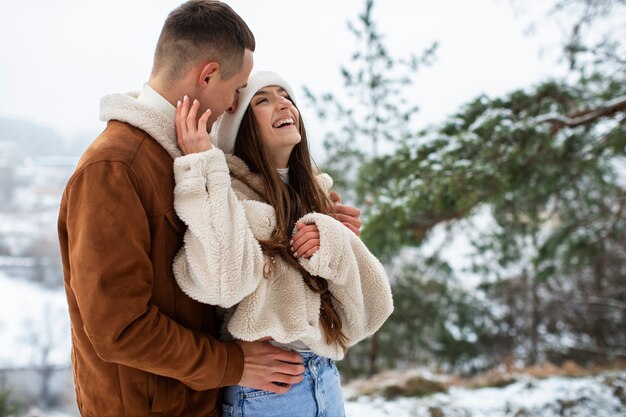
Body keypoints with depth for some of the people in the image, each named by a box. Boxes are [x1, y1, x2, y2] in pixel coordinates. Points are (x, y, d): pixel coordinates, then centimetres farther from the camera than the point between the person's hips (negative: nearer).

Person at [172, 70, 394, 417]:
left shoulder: (313, 193, 7)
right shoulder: (229, 193, -11)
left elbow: (370, 305, 2)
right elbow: (221, 282, -31)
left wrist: (333, 243, -16)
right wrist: (203, 166, -26)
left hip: (326, 381, 6)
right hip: (262, 388, -6)